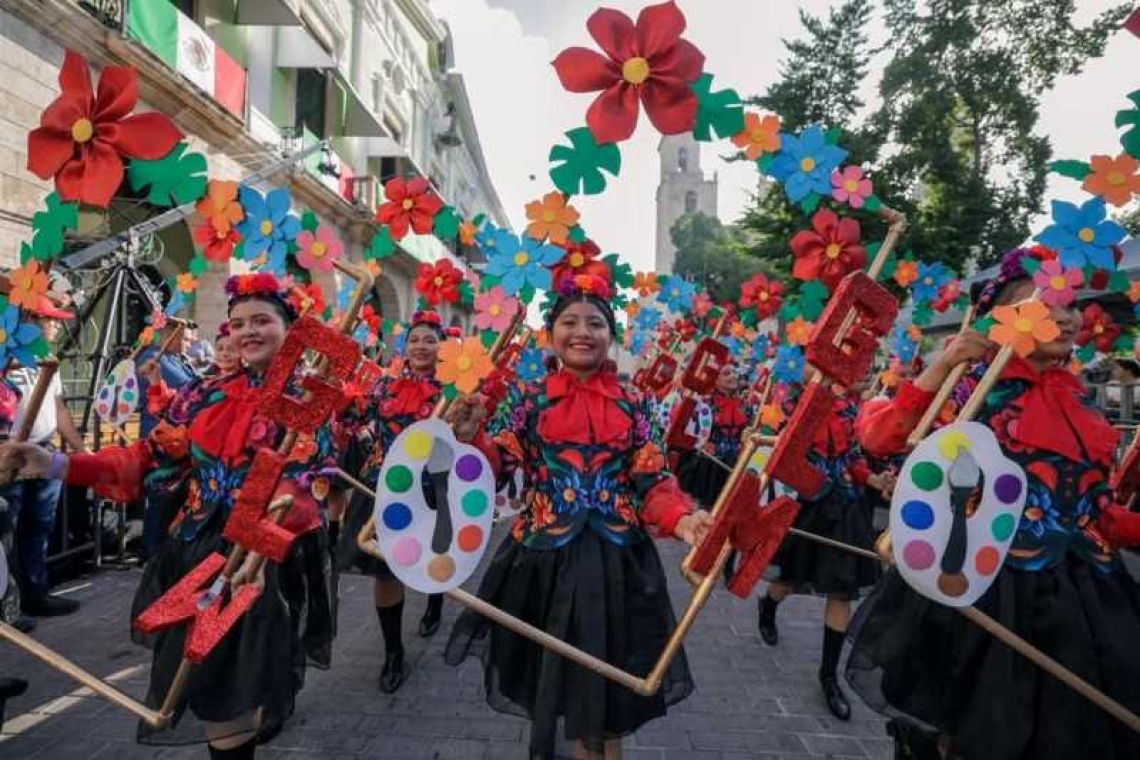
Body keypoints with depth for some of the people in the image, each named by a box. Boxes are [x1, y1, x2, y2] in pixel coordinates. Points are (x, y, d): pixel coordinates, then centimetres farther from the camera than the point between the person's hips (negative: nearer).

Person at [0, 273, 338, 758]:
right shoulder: (206, 392, 7)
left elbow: (308, 480, -19)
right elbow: (152, 454, 3)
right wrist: (56, 464, -9)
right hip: (196, 549, 5)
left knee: (236, 684, 2)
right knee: (202, 676, 14)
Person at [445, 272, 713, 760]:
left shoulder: (633, 406, 2)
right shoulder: (527, 400, 0)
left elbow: (654, 482, -2)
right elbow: (495, 468, -7)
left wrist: (681, 520, -22)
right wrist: (470, 438, -28)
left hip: (615, 554, 1)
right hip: (545, 551, -1)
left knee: (611, 660, 12)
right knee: (546, 660, 14)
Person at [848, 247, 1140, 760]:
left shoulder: (1080, 402, 9)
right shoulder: (973, 386, -9)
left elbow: (1089, 507, 15)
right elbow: (877, 439, -19)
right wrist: (941, 366, -23)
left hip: (1078, 592, 6)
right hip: (989, 585, -6)